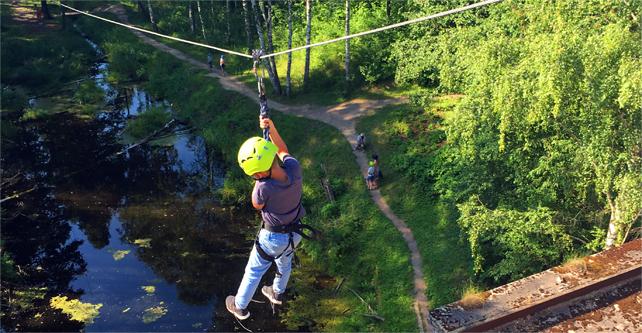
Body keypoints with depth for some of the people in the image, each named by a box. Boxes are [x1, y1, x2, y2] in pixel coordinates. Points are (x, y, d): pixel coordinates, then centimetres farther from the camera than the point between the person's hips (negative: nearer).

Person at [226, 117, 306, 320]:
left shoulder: (264, 188, -39)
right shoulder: (294, 168, -27)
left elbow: (257, 205, -13)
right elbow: (282, 150, -3)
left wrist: (260, 180, -15)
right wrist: (272, 128, -16)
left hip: (273, 237, -5)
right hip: (295, 233, 5)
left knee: (253, 271, 19)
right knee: (285, 263, 32)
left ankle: (239, 307, 39)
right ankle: (277, 293, 58)